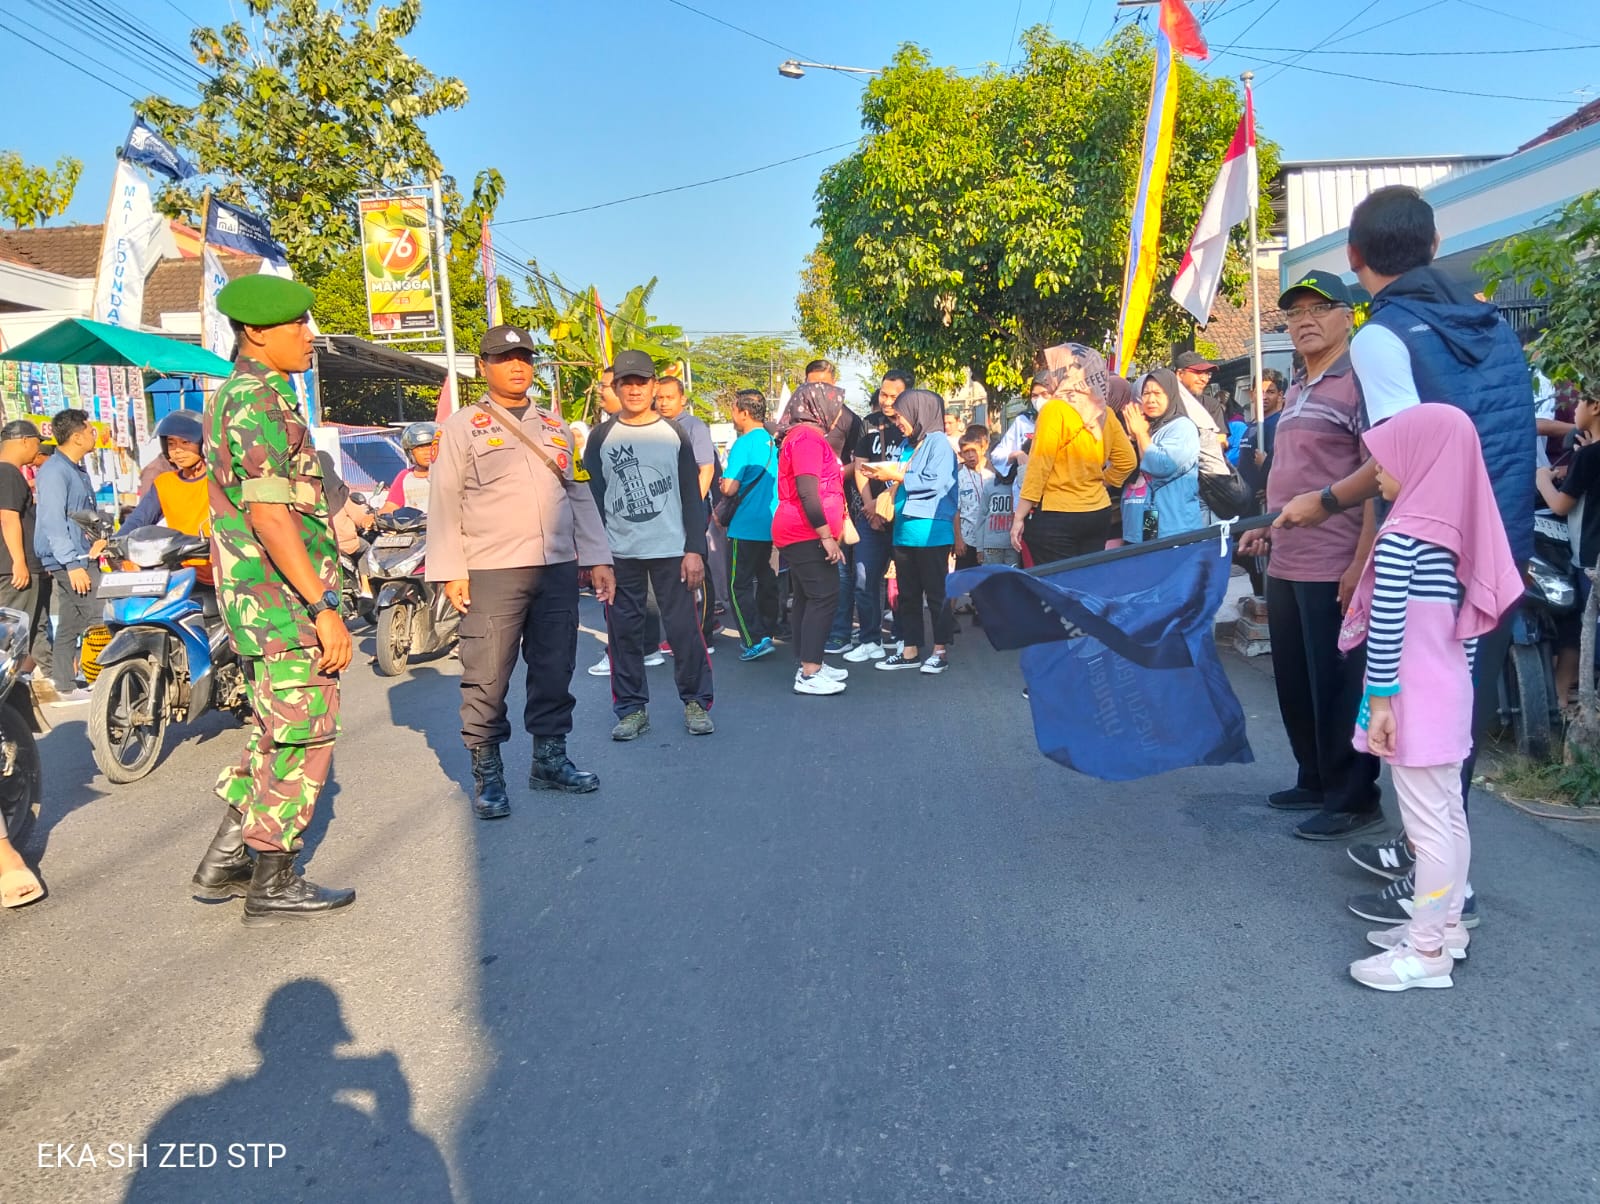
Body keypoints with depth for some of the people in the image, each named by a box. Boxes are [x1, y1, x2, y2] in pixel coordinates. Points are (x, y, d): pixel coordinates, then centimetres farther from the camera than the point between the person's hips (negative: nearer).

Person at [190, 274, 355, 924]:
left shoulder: (233, 398, 17)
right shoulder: (261, 403, -16)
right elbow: (269, 516, -24)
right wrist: (325, 607, -24)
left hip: (257, 602, 10)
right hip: (288, 602, -10)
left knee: (275, 735, 19)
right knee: (301, 741, 0)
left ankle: (224, 859, 26)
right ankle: (274, 886, 10)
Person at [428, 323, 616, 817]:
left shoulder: (556, 428, 17)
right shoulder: (462, 427, 3)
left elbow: (580, 495, 18)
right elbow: (444, 502, -1)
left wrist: (597, 559, 11)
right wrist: (450, 571, -9)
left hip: (559, 569, 5)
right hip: (491, 572, -4)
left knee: (555, 670, 10)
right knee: (487, 679, -3)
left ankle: (550, 758, 23)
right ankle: (487, 775, 7)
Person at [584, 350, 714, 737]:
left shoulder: (675, 434, 5)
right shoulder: (601, 438, 6)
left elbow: (691, 495, 3)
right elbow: (592, 499, 6)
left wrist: (695, 549, -5)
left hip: (671, 550, -1)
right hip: (619, 553, 1)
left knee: (683, 627, -1)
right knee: (623, 631, 4)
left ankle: (696, 702, 13)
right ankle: (632, 708, 15)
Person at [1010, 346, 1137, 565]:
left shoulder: (1055, 410, -10)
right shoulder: (1103, 413, 8)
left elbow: (1039, 467, -12)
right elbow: (1127, 461, 15)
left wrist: (1019, 517, -9)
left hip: (1056, 517, -7)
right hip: (1099, 514, 7)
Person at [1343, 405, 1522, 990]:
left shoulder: (1401, 535, -18)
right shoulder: (1459, 531, 8)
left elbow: (1386, 628, -21)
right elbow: (1468, 623, 13)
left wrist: (1380, 700, -17)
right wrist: (1458, 683, 20)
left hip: (1415, 699, -9)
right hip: (1451, 694, 9)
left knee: (1427, 823, -3)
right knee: (1449, 814, 17)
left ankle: (1427, 952, 6)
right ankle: (1446, 924, 30)